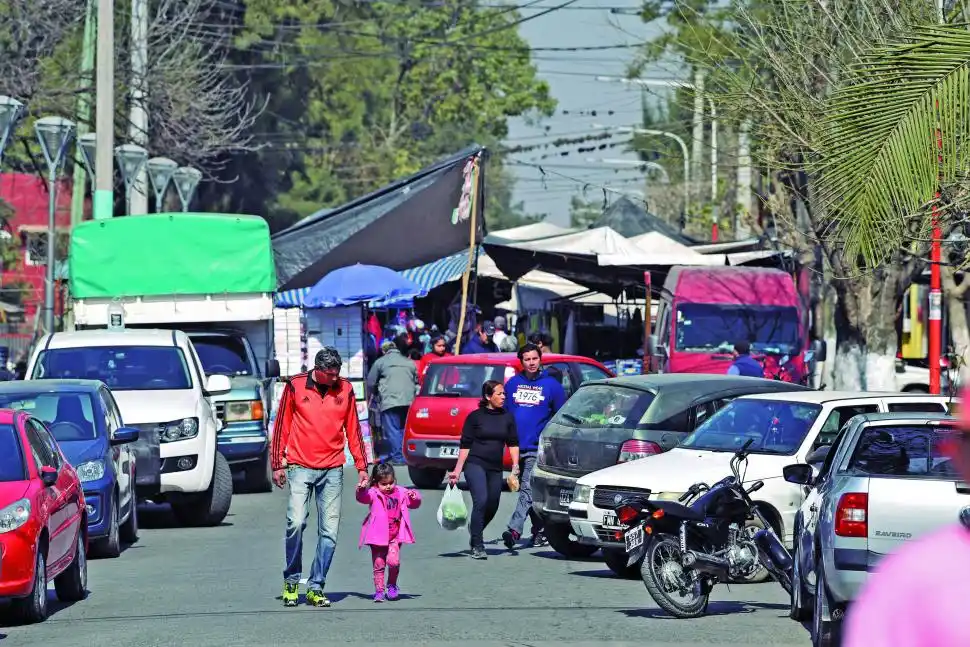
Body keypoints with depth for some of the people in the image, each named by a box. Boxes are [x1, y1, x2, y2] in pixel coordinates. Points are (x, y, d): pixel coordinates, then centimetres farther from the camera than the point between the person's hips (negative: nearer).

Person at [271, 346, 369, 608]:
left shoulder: (345, 389, 6)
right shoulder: (295, 386, 0)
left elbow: (353, 430, 13)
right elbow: (281, 426, 5)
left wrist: (361, 466, 11)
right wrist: (277, 464, 3)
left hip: (332, 470, 2)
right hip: (300, 468, -2)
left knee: (329, 531, -2)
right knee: (296, 523, -15)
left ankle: (316, 587, 5)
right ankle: (291, 581, 3)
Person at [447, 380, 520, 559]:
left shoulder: (507, 417, 9)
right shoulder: (475, 417, -1)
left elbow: (513, 443, 13)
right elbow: (465, 445, 1)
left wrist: (515, 466, -1)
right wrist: (457, 471, -3)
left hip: (496, 468, 5)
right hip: (475, 464, -5)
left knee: (492, 506, 8)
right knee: (481, 501, -19)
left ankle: (474, 529, 40)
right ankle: (477, 546, -15)